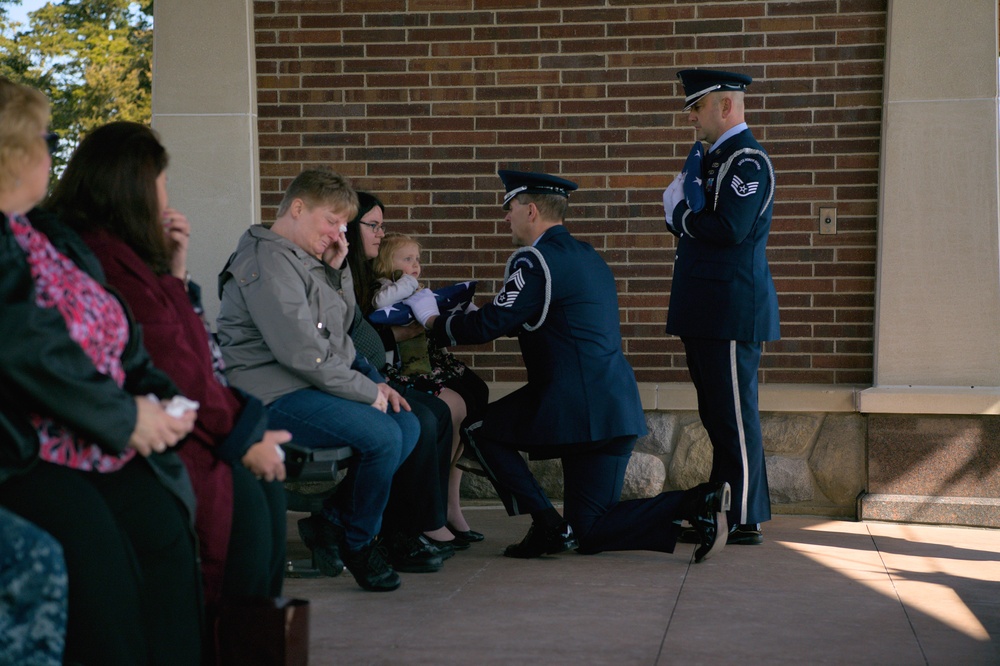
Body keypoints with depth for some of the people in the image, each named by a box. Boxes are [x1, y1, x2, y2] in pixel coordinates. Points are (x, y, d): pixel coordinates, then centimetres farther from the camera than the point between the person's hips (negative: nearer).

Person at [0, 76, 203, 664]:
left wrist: (160, 398, 3)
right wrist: (125, 416, -12)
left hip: (108, 443, 8)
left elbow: (120, 335, 21)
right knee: (100, 555, -26)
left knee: (168, 534, -15)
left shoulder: (55, 237, 21)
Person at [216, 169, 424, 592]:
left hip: (321, 383, 11)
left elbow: (340, 330, 22)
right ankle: (358, 542, -2)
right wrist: (368, 390, -14)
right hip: (277, 394, -11)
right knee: (381, 436, -24)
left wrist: (337, 271, 7)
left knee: (407, 425, 0)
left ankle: (332, 520, 6)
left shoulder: (306, 259, 19)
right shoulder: (266, 262, -14)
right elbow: (301, 353, -22)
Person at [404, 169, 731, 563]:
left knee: (484, 431, 10)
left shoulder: (534, 261, -10)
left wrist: (433, 321, 4)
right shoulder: (587, 257, 19)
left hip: (580, 409, -9)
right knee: (589, 534, 9)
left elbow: (490, 325, -12)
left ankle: (548, 524, 0)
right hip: (616, 407, 9)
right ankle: (698, 502, -5)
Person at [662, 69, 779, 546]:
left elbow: (729, 230, -24)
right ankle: (721, 511, 21)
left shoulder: (748, 160, -12)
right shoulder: (715, 158, 19)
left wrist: (681, 214, -9)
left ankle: (745, 520, 0)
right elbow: (691, 223, 21)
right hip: (707, 313, 10)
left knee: (735, 417, -5)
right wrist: (678, 210, 0)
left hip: (732, 312, -10)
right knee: (718, 417, 14)